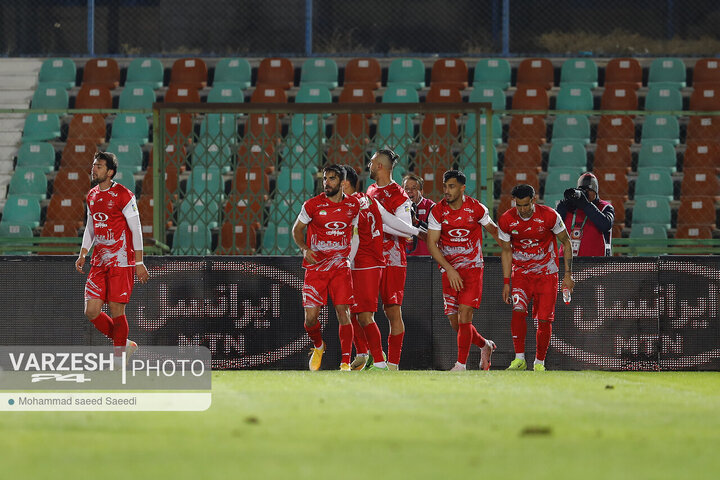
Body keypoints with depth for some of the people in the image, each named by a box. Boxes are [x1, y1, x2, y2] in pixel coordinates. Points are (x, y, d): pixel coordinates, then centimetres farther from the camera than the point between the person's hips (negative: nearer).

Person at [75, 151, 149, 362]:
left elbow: (136, 230, -9)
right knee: (91, 312, 0)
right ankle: (125, 345, 18)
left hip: (121, 262, -7)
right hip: (99, 262, 7)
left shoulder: (123, 195, -9)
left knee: (116, 311, -6)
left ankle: (119, 359, 5)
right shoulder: (92, 196, 12)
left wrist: (139, 263, -11)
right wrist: (83, 254, 13)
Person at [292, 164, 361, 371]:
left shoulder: (353, 205, 4)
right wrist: (305, 249, -11)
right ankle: (318, 346, 28)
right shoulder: (312, 205, -4)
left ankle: (346, 362, -5)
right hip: (315, 266, -1)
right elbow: (297, 229, 7)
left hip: (340, 266, 1)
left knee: (343, 314, -10)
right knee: (310, 318, -4)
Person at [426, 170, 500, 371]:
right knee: (455, 322, 3)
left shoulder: (476, 209, -6)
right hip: (449, 270, 2)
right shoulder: (437, 212, -5)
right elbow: (432, 244, -6)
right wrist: (449, 270, -15)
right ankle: (485, 345, 30)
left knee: (464, 315, -15)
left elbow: (492, 229, 12)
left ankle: (461, 364, -10)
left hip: (472, 267, -2)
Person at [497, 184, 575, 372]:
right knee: (518, 311, -21)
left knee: (544, 319, -5)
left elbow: (566, 242, -2)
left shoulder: (549, 216, -15)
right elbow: (506, 251, 4)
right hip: (521, 271, 1)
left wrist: (568, 274, -5)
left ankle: (539, 362, 10)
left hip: (547, 273, -1)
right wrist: (506, 282, 1)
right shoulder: (506, 221, -9)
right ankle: (519, 359, -15)